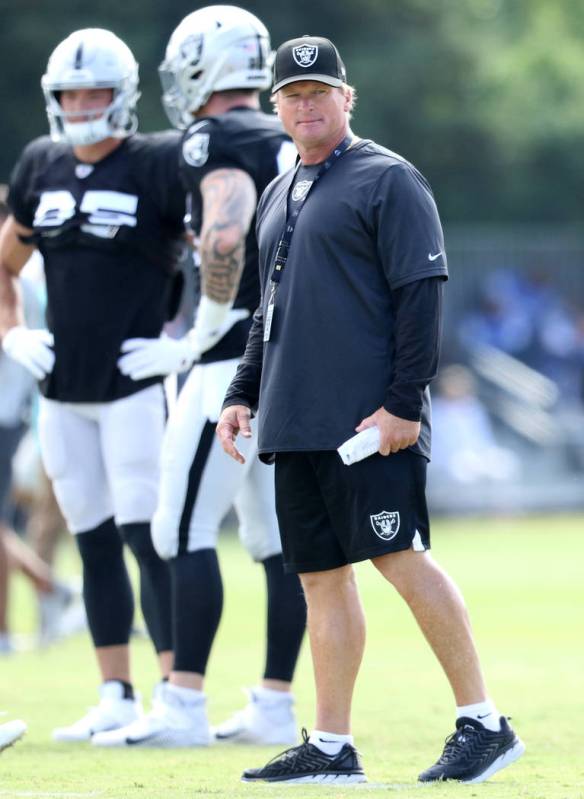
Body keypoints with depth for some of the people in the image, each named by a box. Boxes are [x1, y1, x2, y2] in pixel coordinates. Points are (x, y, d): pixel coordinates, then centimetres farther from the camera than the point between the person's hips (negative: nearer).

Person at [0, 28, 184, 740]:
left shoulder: (157, 166, -9)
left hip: (136, 385, -6)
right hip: (63, 390, 6)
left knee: (147, 537, -9)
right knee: (95, 543, 9)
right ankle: (115, 697, 15)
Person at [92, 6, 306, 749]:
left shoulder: (218, 142, -10)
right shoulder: (292, 144, 17)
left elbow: (224, 241, -27)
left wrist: (197, 341, -15)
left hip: (240, 361, -9)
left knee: (186, 528, -6)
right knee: (276, 538, 11)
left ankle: (183, 706, -9)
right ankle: (274, 706, 13)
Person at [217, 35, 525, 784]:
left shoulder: (388, 181, -4)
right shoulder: (278, 196, 20)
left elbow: (420, 295, -11)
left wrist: (404, 402, -17)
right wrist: (242, 393, 18)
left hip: (371, 420, -8)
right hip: (295, 425, 8)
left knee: (401, 559, -11)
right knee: (321, 575, 7)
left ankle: (483, 722, -5)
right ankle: (331, 747, 9)